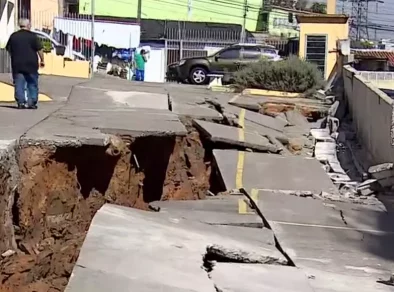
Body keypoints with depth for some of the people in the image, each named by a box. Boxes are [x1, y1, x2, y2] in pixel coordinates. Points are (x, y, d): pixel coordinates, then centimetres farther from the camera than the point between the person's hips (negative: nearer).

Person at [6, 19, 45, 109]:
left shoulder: (13, 36, 6)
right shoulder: (32, 35, -5)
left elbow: (9, 49, 14)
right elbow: (39, 49, -7)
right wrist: (42, 60, 3)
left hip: (17, 64, 2)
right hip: (31, 64, -2)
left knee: (19, 85, 5)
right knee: (32, 84, 7)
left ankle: (21, 102, 0)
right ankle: (32, 103, 4)